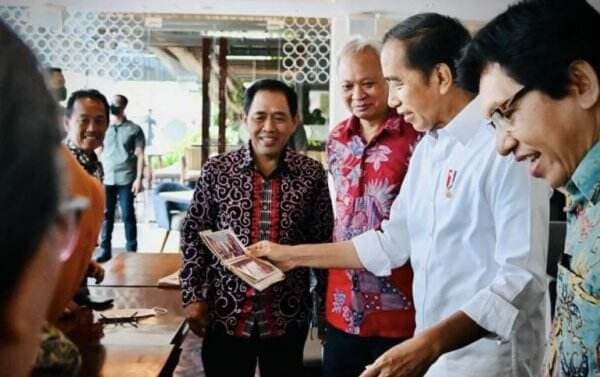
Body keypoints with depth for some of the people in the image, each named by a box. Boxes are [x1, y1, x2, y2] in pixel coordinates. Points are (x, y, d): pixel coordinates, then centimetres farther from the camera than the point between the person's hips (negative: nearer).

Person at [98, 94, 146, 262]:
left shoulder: (134, 129, 2)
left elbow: (140, 155, -1)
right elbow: (100, 153, 13)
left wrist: (139, 178, -9)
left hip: (126, 179, -3)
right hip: (107, 179, 3)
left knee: (128, 216, 1)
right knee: (106, 215, 4)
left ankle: (131, 251, 10)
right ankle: (105, 250, 12)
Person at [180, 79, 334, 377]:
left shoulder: (312, 174, -4)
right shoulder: (216, 171, -4)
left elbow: (323, 244, 2)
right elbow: (194, 236, 1)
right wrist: (193, 296, -4)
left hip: (288, 314, 0)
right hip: (225, 312, 0)